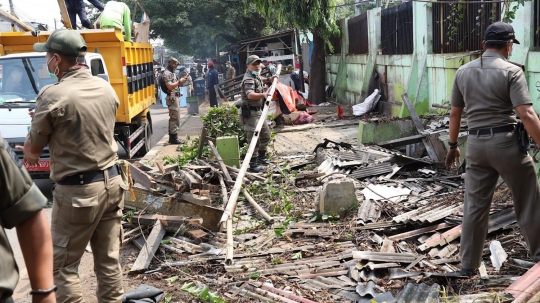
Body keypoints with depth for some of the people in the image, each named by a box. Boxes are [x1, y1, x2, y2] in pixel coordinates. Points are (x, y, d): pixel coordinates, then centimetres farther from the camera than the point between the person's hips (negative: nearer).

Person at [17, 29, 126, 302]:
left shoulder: (53, 95, -17)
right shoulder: (106, 88, 4)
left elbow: (33, 148, -6)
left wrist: (28, 154, 19)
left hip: (76, 190, -7)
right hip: (111, 181, 7)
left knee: (63, 266, 6)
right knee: (109, 260, 13)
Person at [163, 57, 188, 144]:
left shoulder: (173, 73, 18)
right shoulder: (167, 73, -12)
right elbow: (170, 86, -21)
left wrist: (182, 81, 3)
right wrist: (179, 81, -17)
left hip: (176, 97, 10)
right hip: (172, 98, -10)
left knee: (173, 118, 12)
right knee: (175, 118, -9)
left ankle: (172, 137, 17)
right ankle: (174, 138, -5)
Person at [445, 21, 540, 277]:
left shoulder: (463, 72, 7)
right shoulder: (511, 71, -9)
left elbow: (455, 113, 12)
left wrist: (453, 145, 22)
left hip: (476, 144, 5)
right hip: (506, 142, -4)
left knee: (474, 205, 9)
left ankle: (468, 265, 14)